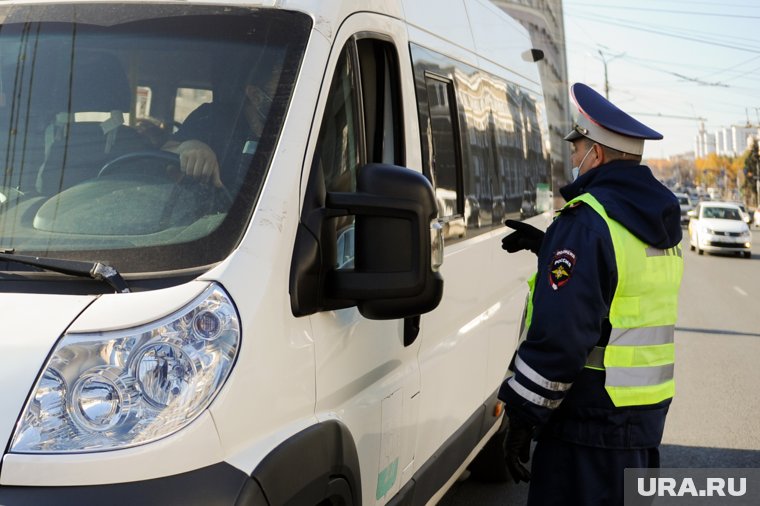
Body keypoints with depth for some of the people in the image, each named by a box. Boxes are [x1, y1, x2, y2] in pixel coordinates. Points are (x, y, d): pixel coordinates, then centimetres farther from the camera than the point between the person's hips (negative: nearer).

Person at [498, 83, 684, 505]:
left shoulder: (586, 222, -18)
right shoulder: (662, 222, 10)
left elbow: (560, 334, -23)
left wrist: (522, 416, -15)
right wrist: (552, 249, 21)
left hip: (591, 423, -9)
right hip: (650, 411, 9)